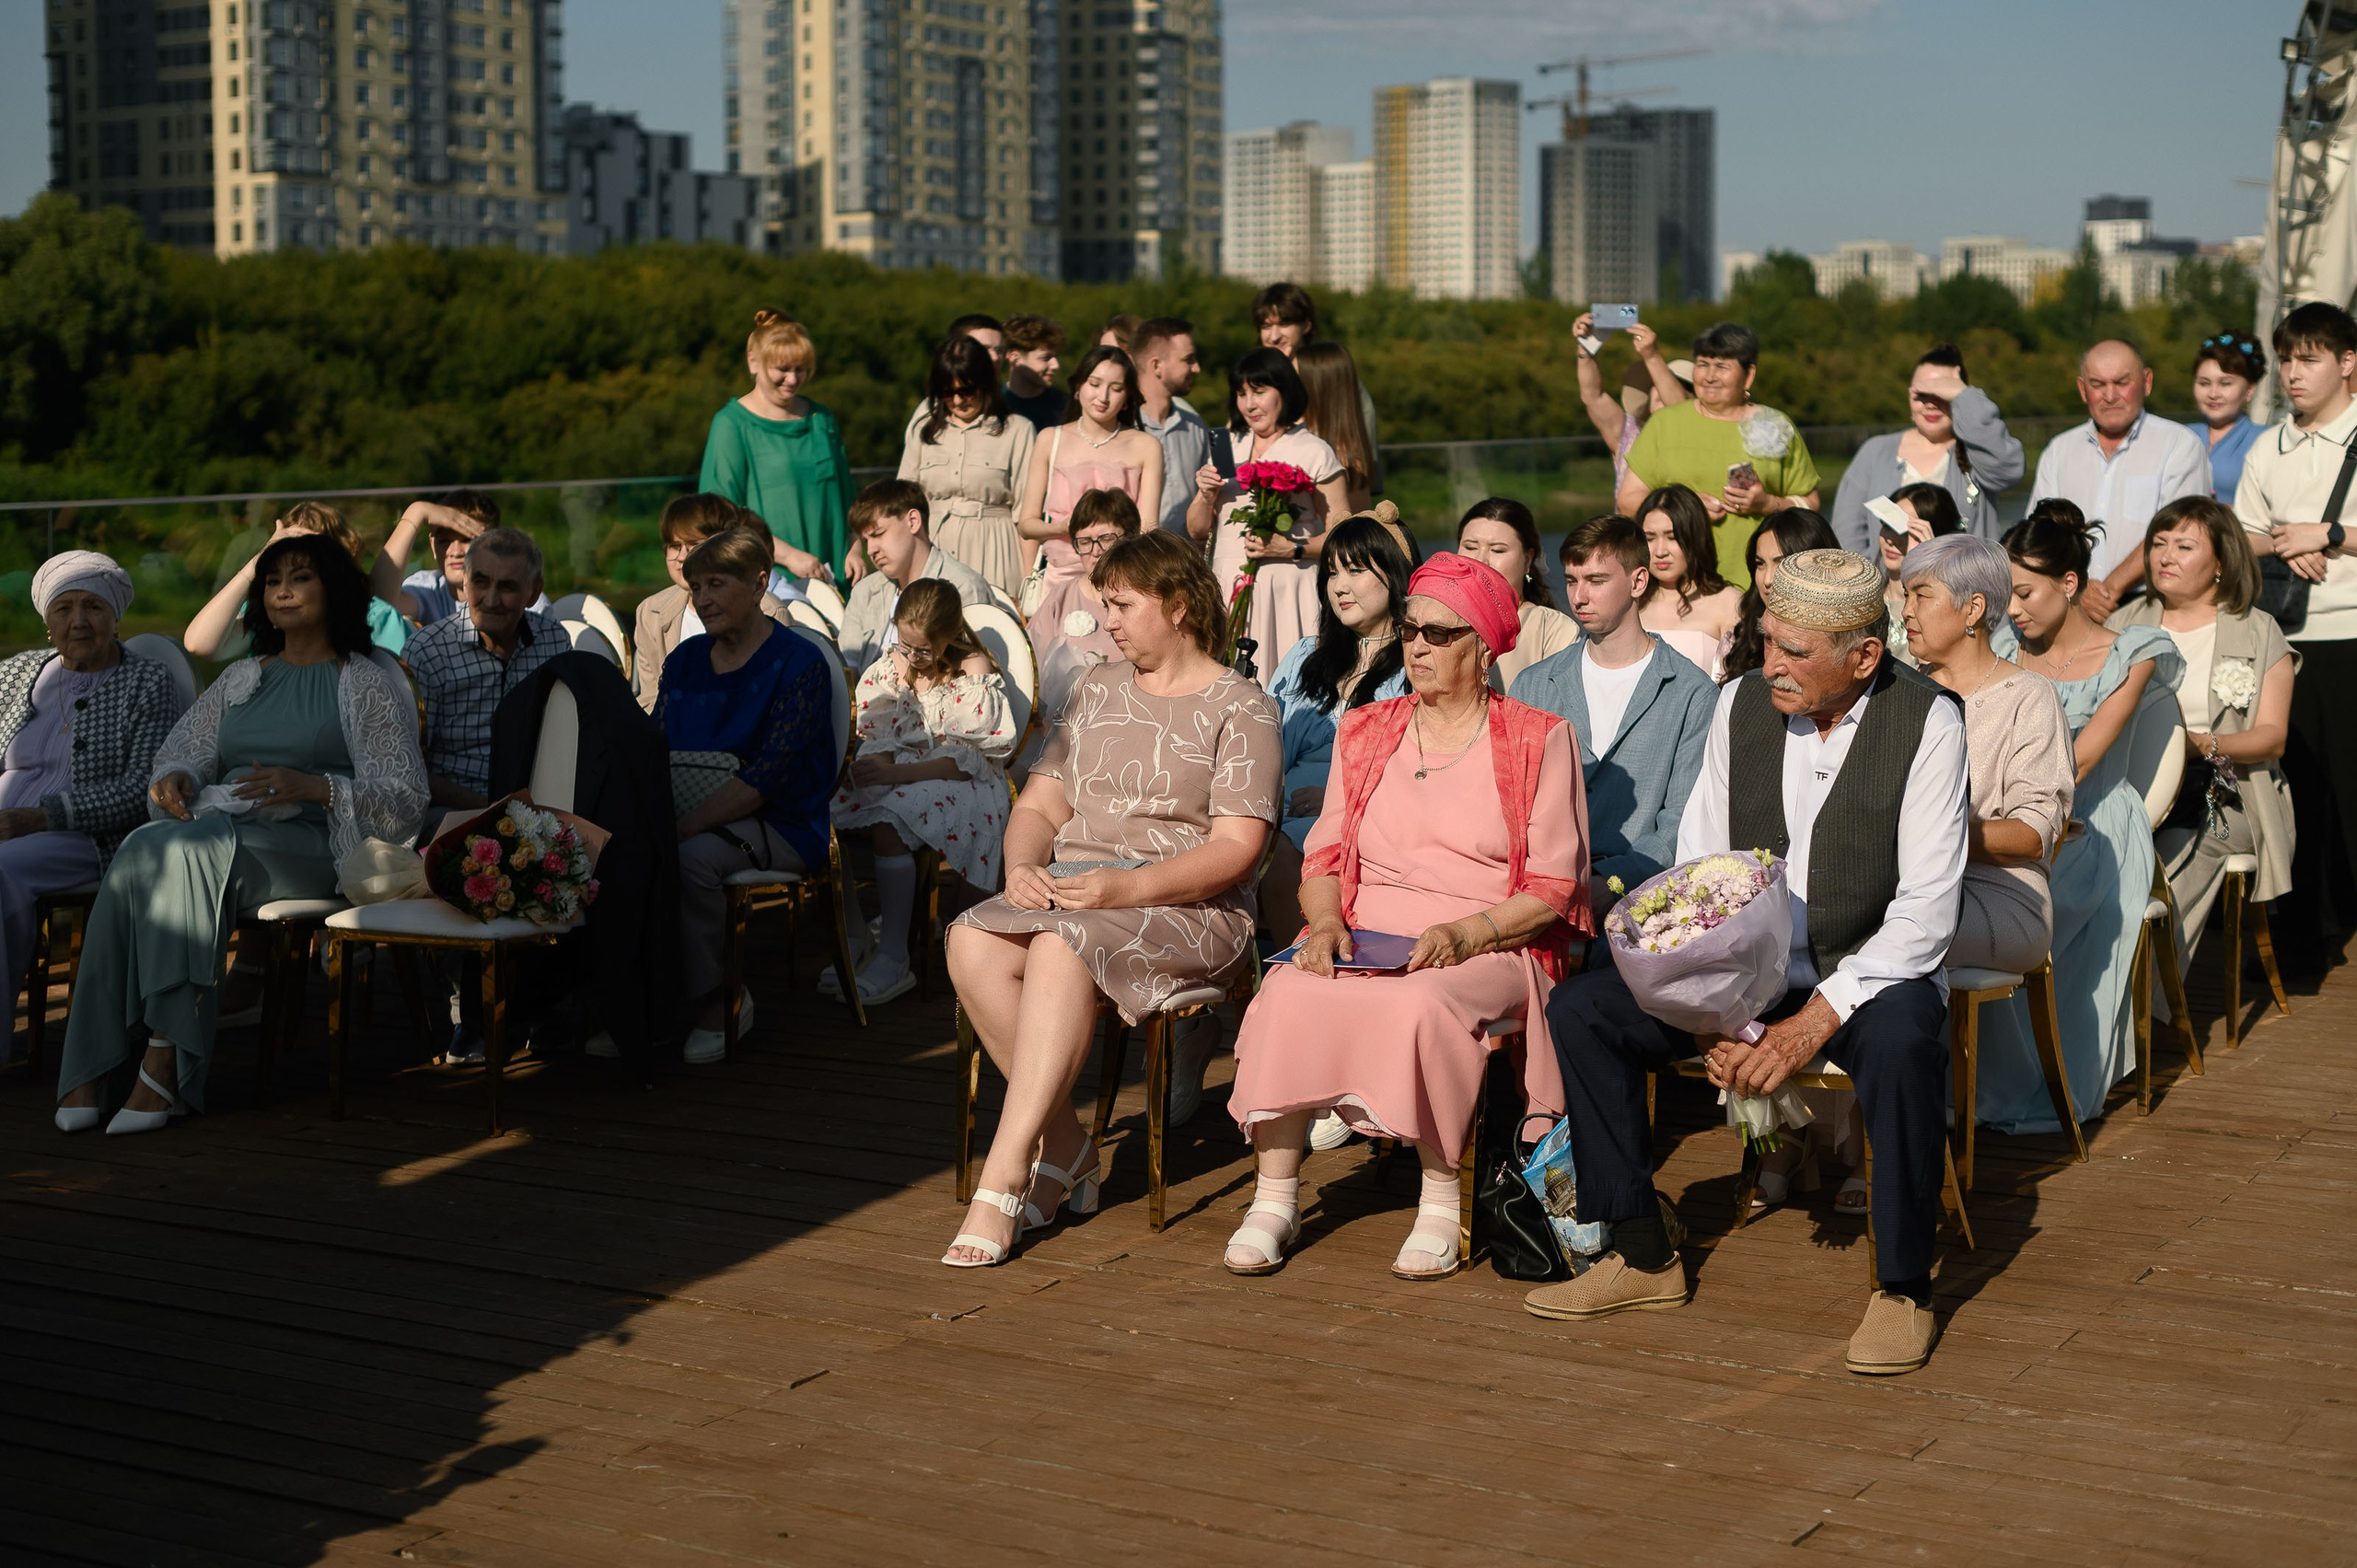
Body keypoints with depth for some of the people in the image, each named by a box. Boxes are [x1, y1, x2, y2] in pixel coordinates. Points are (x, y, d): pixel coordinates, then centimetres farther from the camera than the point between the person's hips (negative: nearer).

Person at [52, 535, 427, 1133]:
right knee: (138, 854, -32)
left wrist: (313, 786, -16)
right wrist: (175, 777, -2)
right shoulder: (241, 678, 28)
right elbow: (182, 750, 23)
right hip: (212, 824, 5)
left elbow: (405, 800, -1)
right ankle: (92, 1066, -37)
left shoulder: (369, 686, 10)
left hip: (305, 843, -4)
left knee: (183, 852, -36)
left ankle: (164, 1058, -40)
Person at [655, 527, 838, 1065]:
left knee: (692, 857, -35)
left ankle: (716, 1000, -14)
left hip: (783, 824, -5)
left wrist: (682, 826, -27)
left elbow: (767, 777, -18)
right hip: (704, 815, 5)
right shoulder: (685, 659, 14)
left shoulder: (800, 664, -8)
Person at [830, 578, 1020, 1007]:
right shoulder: (890, 665, 10)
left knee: (888, 822, -36)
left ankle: (894, 959, -29)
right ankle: (855, 935, -9)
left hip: (958, 783, -6)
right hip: (894, 773, 6)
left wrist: (895, 774, -24)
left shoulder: (975, 674, -7)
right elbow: (876, 735, 7)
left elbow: (967, 758, -15)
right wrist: (874, 765, -18)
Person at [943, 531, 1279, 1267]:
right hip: (1072, 892, 6)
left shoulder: (1240, 708, 2)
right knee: (971, 942, -26)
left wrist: (1128, 887, -22)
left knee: (1061, 948, -36)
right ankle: (1065, 1147, -18)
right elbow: (1040, 804, 19)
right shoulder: (1099, 690, 23)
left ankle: (1003, 1179, -37)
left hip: (1189, 907, -6)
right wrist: (1023, 866, -5)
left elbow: (1236, 847, -8)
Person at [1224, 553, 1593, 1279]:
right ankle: (1274, 1200, -21)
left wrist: (1464, 934, -17)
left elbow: (1553, 888, -1)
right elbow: (1324, 857, 15)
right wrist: (1327, 923, -7)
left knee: (1421, 1005, -37)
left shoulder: (1538, 741, 5)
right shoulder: (1365, 733, 18)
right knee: (1287, 995, -29)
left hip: (1488, 948, -3)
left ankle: (1442, 1202, -22)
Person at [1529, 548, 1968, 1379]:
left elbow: (1926, 911, -17)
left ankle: (1904, 1287, -18)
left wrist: (1815, 1021, -26)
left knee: (1901, 1041, -38)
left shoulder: (1926, 723, -13)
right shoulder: (1741, 703, 0)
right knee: (1579, 1007, -12)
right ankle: (1644, 1257, -1)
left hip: (1868, 972, -5)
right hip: (1745, 968, 5)